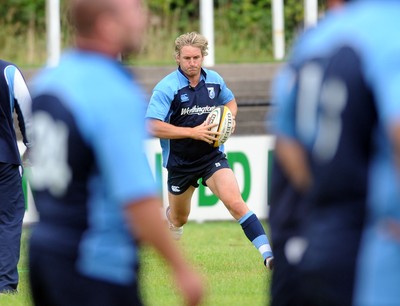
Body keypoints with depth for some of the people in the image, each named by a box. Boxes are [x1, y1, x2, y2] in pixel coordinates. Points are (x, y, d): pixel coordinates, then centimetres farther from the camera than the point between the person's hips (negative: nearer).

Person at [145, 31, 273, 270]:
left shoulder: (215, 80, -1)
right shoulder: (167, 88, -16)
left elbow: (230, 101, 21)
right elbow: (153, 126, -24)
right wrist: (192, 132, -27)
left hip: (212, 156, 1)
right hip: (180, 163, -1)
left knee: (236, 203, -21)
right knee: (179, 219, 17)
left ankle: (268, 255, -28)